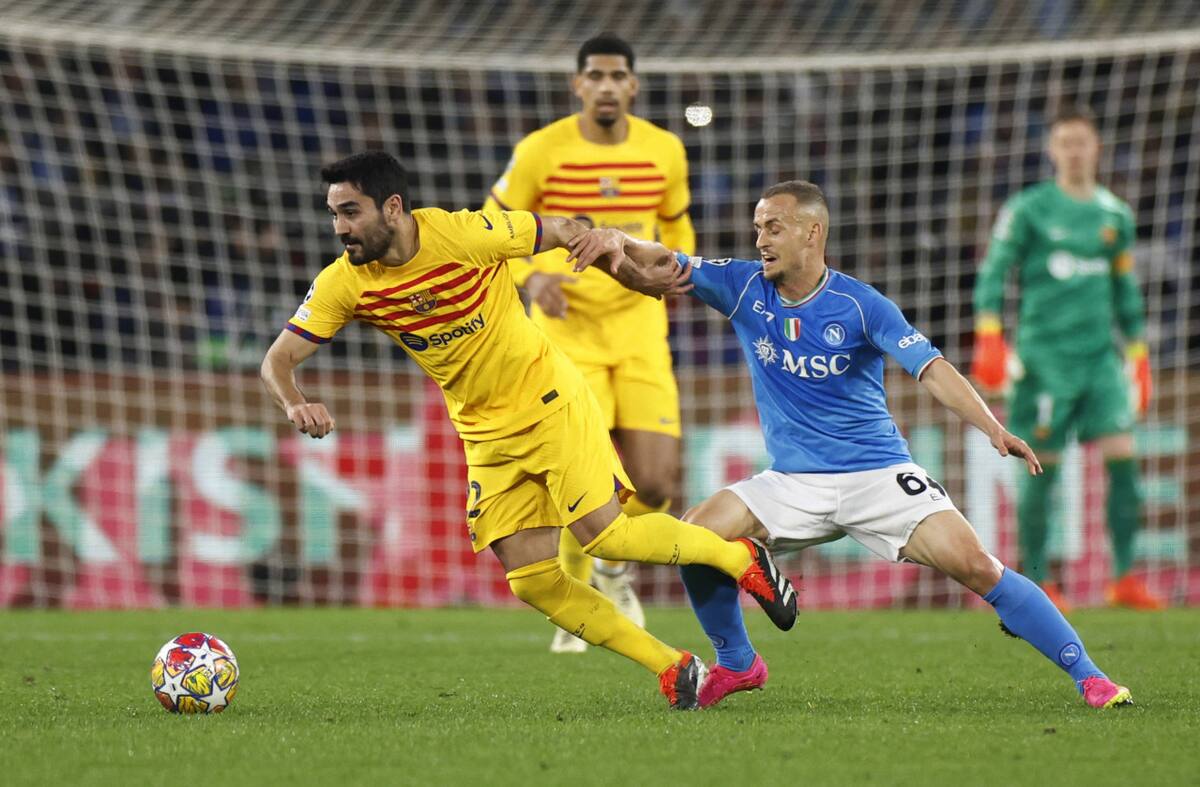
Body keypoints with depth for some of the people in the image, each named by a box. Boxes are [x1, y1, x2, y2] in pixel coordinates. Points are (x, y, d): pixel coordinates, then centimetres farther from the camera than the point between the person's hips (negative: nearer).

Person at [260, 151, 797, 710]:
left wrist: (635, 276, 0)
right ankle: (671, 669, 6)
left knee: (602, 535, -17)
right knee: (531, 581, -5)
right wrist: (295, 405, -29)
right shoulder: (343, 283, -10)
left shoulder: (465, 233, -21)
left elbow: (566, 232, -6)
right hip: (487, 437, 5)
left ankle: (741, 558, 6)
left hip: (549, 401, -5)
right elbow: (278, 359, -8)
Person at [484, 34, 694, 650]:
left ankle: (614, 569, 28)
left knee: (655, 485, -7)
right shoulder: (541, 151, -9)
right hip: (567, 330, -3)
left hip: (639, 332, 3)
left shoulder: (664, 151, 1)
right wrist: (530, 277, -17)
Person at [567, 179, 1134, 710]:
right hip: (793, 483, 4)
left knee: (974, 566, -19)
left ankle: (1087, 675, -9)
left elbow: (930, 368, -20)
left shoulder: (861, 305, -11)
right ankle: (737, 663, 9)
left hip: (879, 475, -4)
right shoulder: (745, 288, -1)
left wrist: (992, 428, -35)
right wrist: (620, 243, -31)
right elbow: (665, 265, -8)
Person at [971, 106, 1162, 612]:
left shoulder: (1116, 215, 13)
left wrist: (1139, 357, 19)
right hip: (1045, 355, -4)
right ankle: (1034, 583, 7)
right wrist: (989, 337, -16)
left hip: (1101, 356, 4)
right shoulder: (1028, 210, 0)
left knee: (1122, 456, -8)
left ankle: (1124, 578, -2)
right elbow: (994, 271, -3)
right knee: (1043, 467, -2)